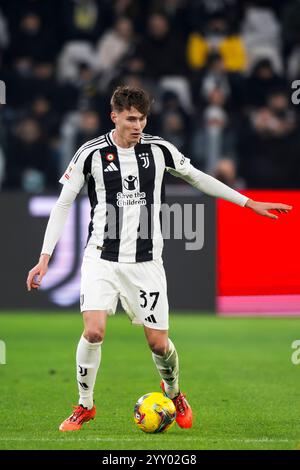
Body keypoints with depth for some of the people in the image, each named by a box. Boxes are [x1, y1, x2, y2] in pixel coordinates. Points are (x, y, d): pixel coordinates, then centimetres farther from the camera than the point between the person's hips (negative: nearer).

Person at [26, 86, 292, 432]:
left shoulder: (158, 150, 0)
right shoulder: (91, 153, -6)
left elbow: (197, 178, 16)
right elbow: (63, 204, 1)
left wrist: (249, 202, 18)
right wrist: (45, 257, -4)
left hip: (146, 261, 2)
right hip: (102, 259, -2)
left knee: (158, 342, 2)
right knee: (93, 330, -20)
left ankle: (173, 393, 34)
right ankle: (85, 406, 1)